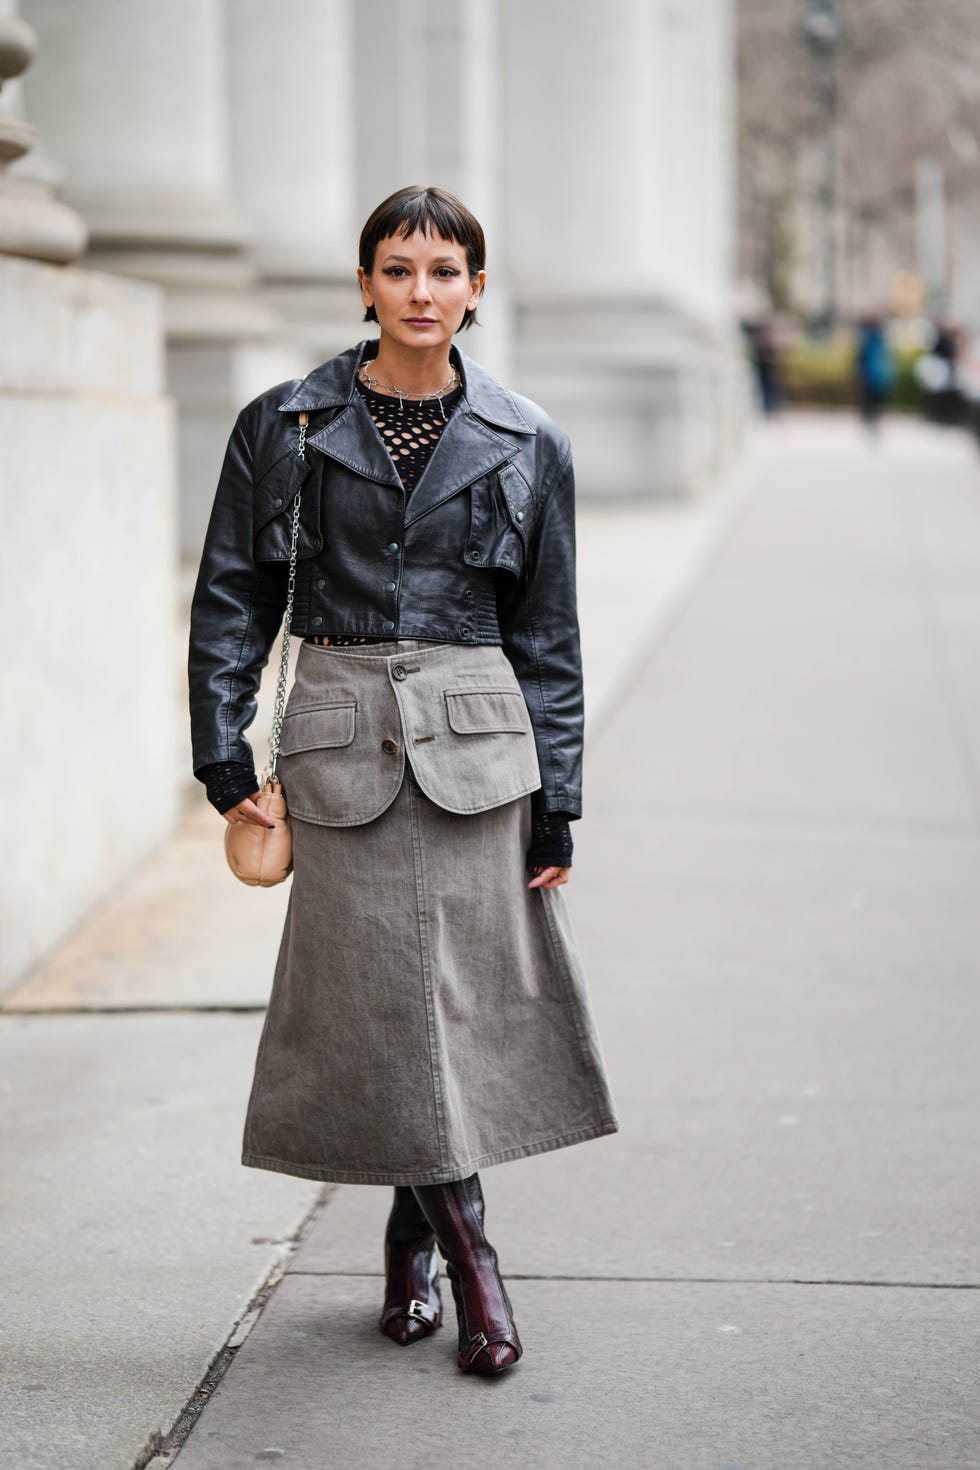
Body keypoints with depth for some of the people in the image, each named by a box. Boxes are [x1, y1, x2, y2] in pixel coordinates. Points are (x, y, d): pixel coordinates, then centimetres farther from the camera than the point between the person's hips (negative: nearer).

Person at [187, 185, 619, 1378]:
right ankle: (468, 1255, 15)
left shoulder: (524, 445, 3)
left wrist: (556, 808, 3)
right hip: (341, 745, 0)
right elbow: (231, 597, 5)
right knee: (381, 999, 1)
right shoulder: (286, 426, 1)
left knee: (469, 992, 2)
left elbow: (548, 640, 6)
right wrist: (223, 755, -2)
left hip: (477, 744, 1)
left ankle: (412, 1242, 21)